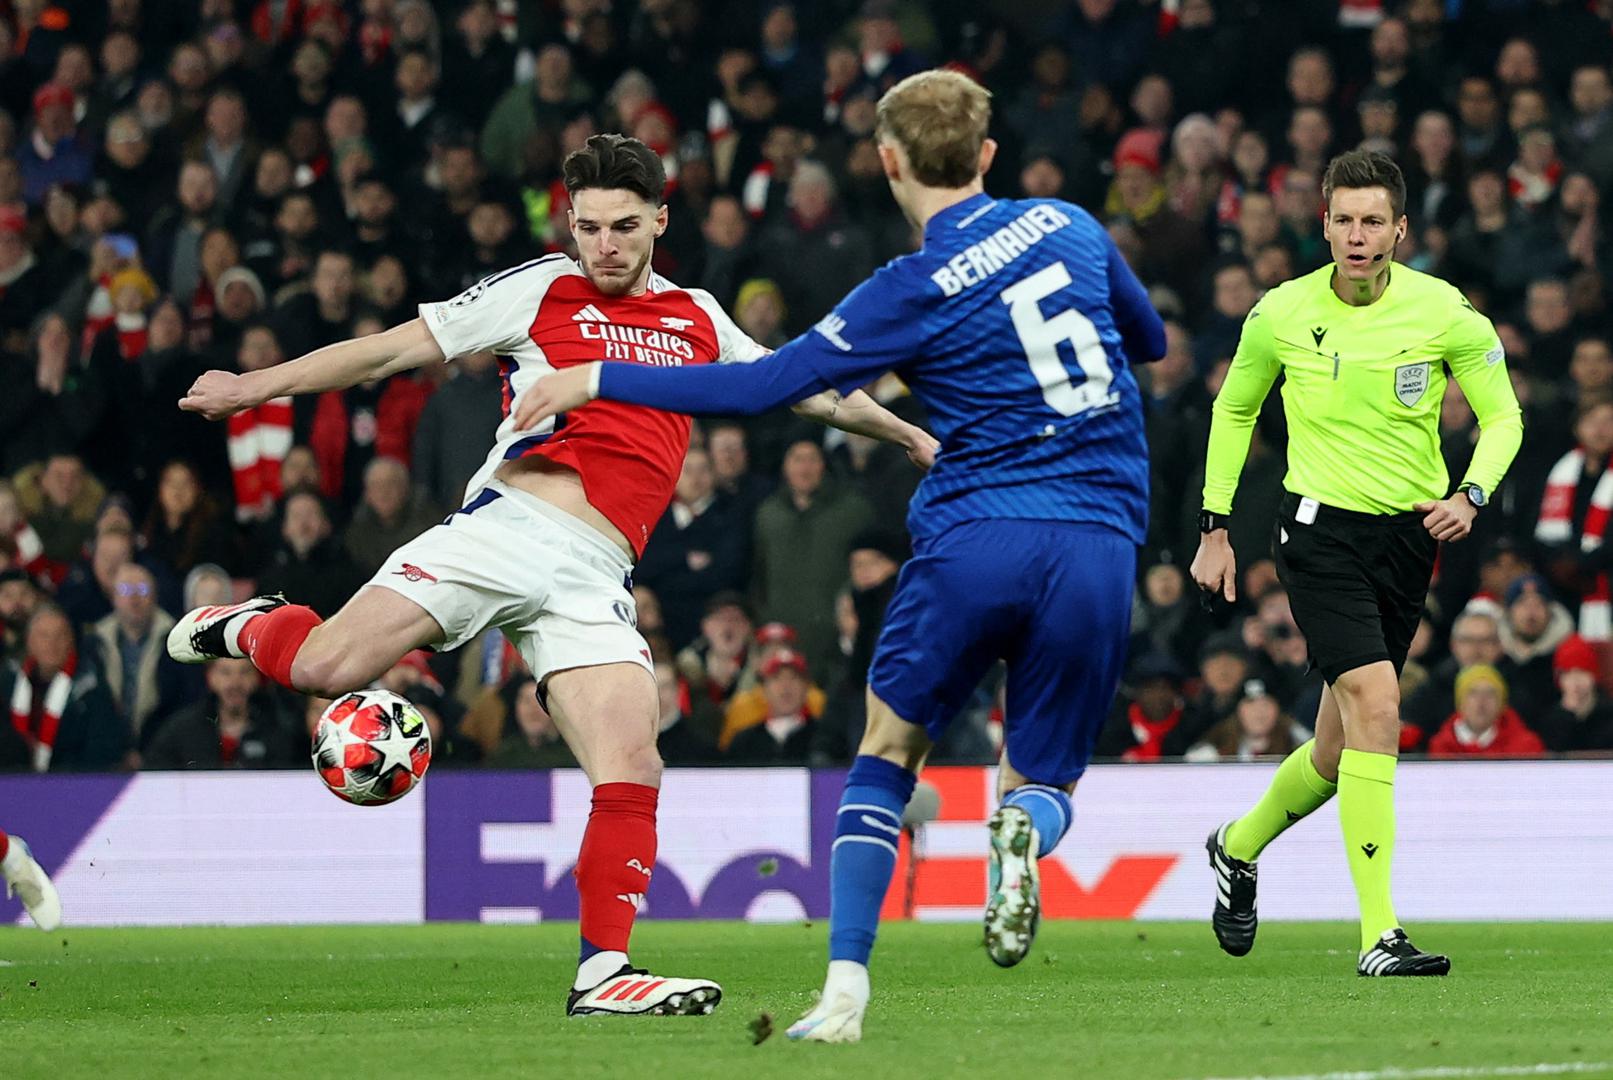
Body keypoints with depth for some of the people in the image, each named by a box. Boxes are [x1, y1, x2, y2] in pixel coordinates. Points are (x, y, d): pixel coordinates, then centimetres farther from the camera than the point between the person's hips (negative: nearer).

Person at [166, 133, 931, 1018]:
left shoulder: (699, 321, 21)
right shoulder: (539, 291, 9)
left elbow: (805, 388, 36)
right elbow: (394, 349, 8)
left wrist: (907, 432, 35)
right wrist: (258, 385, 3)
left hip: (593, 578, 3)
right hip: (511, 523, -3)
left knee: (632, 771, -12)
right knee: (326, 669, -18)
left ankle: (601, 975, -6)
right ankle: (248, 628, 16)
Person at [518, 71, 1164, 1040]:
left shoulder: (916, 294, -4)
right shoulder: (1070, 228, 8)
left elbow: (762, 387, -5)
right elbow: (1149, 338, 25)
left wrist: (599, 378, 3)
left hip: (974, 536, -3)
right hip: (1101, 546, 3)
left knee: (888, 754, 16)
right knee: (1045, 782, 17)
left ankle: (845, 991, 2)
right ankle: (1023, 830, -22)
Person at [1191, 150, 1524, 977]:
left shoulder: (1445, 313, -6)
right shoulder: (1280, 315, -5)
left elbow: (1503, 417, 3)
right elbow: (1234, 408, 12)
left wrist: (1470, 494, -16)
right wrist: (1214, 528, 9)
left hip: (1408, 537, 3)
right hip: (1320, 530, -3)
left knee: (1341, 749, 11)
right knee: (1376, 706, -22)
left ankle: (1238, 847, 43)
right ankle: (1379, 934, -22)